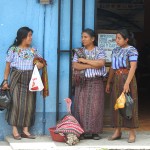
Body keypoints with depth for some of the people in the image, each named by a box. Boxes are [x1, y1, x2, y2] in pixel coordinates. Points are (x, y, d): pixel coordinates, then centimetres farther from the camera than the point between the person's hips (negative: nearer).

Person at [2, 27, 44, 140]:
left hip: (30, 80, 4)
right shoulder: (13, 49, 1)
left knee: (29, 104, 1)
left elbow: (41, 62, 17)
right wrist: (5, 81, -5)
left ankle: (25, 130, 7)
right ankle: (15, 130, -1)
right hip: (16, 79, -4)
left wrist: (41, 64, -8)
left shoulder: (33, 51, 11)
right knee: (16, 104, -6)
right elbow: (8, 66, 2)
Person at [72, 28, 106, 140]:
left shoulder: (99, 51, 4)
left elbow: (101, 63, -14)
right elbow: (75, 66, -5)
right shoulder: (79, 52, 10)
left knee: (95, 107, -3)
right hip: (82, 82, 2)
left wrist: (85, 60, -10)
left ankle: (95, 132, 3)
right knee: (81, 106, -3)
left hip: (96, 82, -2)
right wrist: (91, 65, -12)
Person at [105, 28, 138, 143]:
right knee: (116, 104, 7)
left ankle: (132, 133, 2)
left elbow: (133, 67, -16)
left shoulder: (132, 50, -9)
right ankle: (117, 132, 13)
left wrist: (127, 83, -24)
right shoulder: (115, 51, 13)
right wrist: (108, 82, 14)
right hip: (116, 80, 7)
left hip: (127, 78, -7)